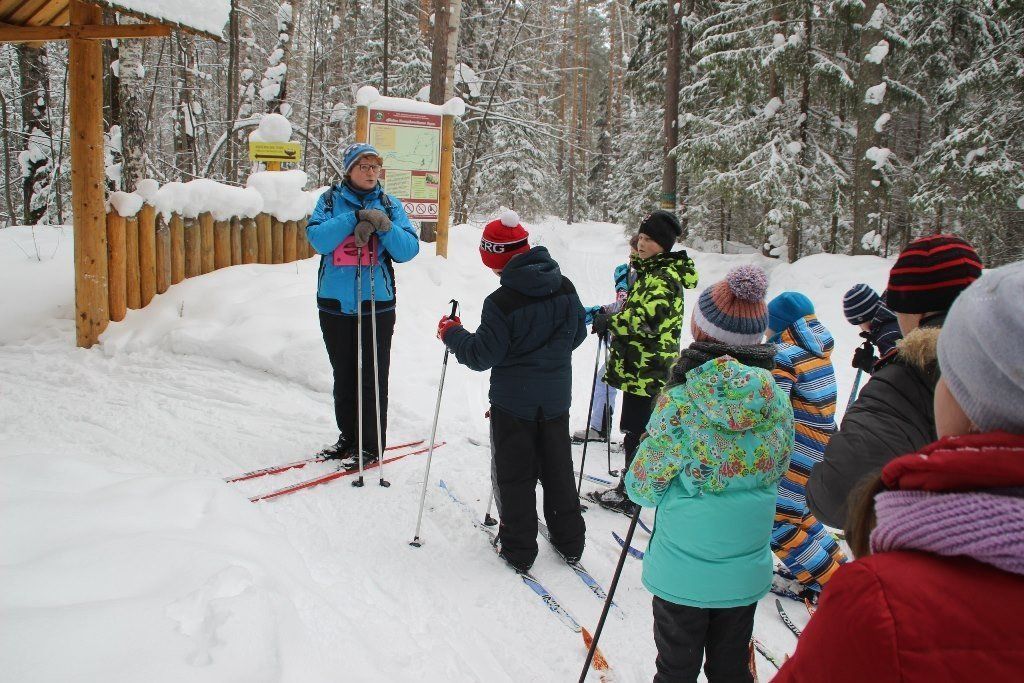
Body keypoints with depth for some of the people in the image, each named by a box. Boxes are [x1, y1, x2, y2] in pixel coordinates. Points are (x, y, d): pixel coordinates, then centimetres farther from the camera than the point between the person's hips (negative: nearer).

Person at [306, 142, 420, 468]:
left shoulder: (390, 205, 6)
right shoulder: (330, 201, 6)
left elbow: (408, 250, -4)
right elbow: (318, 239, -11)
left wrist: (383, 225, -19)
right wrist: (355, 217, -18)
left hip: (377, 306, -1)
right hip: (335, 304, 2)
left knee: (373, 378, 0)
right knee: (344, 376, 12)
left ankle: (371, 445, 11)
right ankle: (349, 436, 27)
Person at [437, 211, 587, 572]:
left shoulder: (501, 302, -22)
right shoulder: (565, 289, -3)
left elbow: (482, 355, -16)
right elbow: (577, 335, 10)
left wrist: (452, 333, -2)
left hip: (513, 403, -5)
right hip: (556, 399, 5)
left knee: (514, 475, 9)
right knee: (558, 468, 19)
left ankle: (518, 548, 18)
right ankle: (569, 541, 29)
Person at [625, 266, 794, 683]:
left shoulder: (679, 402, -23)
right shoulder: (777, 401, -9)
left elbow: (641, 487, -15)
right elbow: (777, 473, 6)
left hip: (683, 573, -4)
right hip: (746, 573, 4)